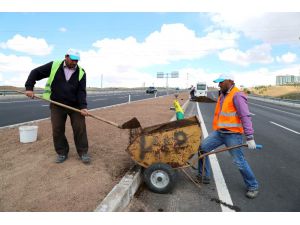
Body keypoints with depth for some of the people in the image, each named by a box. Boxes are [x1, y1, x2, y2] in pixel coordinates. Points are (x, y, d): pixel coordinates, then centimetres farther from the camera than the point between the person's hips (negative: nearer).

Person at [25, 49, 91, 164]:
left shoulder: (81, 72, -3)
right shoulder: (54, 66, -4)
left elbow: (81, 91, -9)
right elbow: (35, 73, 5)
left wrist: (83, 106, -22)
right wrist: (29, 87, -6)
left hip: (75, 106, 0)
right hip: (57, 105, 1)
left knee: (80, 129, -2)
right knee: (57, 130, 4)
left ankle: (83, 152, 10)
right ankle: (62, 153, 19)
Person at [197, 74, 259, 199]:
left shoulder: (237, 96, -14)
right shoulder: (222, 96, 14)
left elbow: (245, 117, -20)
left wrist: (250, 137, -24)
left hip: (233, 134, -8)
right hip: (219, 132, 8)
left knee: (239, 161, -2)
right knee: (202, 148, 5)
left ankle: (253, 186, 21)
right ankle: (204, 176, 20)